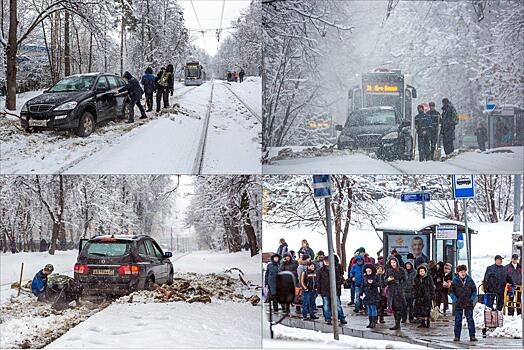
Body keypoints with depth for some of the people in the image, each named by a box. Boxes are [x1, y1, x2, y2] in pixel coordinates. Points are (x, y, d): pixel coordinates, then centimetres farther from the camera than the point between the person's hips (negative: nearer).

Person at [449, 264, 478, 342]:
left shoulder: (470, 280, 2)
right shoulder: (455, 280, -3)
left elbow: (474, 290, 10)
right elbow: (451, 291, 2)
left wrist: (473, 298, -3)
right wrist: (455, 299, -9)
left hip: (468, 304, 1)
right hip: (458, 304, -1)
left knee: (470, 319, 1)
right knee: (458, 320, 3)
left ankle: (472, 336, 4)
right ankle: (457, 336, 10)